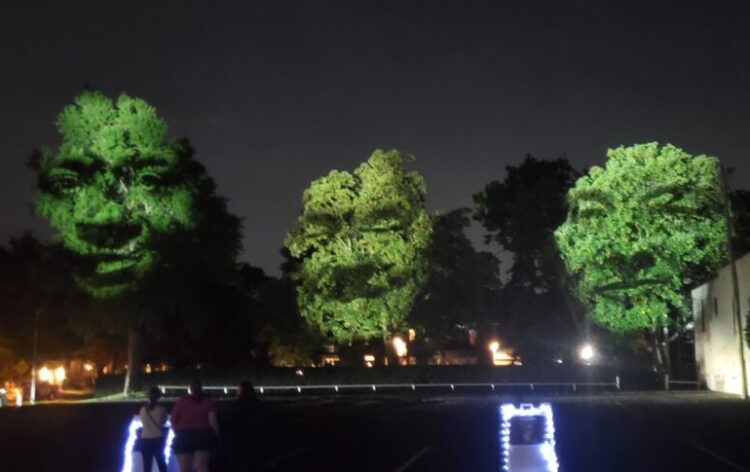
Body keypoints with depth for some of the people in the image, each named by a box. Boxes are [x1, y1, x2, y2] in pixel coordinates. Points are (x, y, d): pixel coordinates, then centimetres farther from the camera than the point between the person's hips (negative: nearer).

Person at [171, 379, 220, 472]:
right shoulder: (207, 402, 4)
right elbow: (213, 421, -8)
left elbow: (173, 421, 3)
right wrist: (216, 436, 1)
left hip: (184, 436, 0)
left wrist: (178, 434, 18)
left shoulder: (181, 401, 4)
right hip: (203, 436, 0)